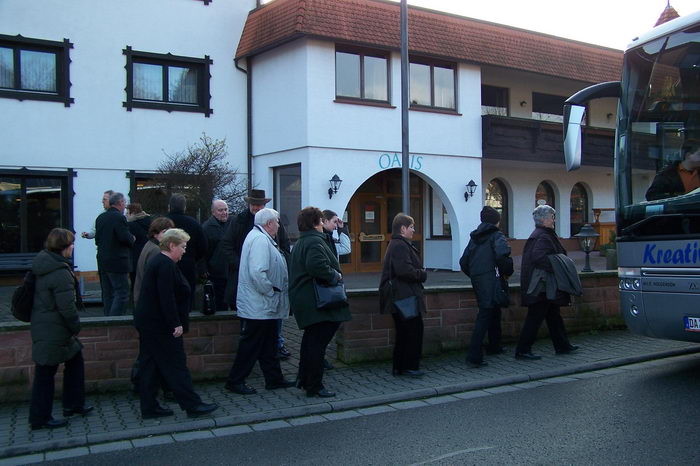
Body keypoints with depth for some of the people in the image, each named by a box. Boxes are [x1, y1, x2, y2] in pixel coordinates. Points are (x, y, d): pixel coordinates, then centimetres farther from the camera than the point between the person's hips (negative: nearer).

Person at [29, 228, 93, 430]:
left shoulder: (43, 264, 7)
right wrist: (76, 326, -7)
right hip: (54, 331, -9)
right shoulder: (60, 273, -22)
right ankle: (40, 418, 13)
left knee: (75, 360, 20)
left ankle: (73, 404, 30)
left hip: (42, 326, 9)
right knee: (46, 372, 1)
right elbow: (67, 306, -23)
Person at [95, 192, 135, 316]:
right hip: (118, 262, -8)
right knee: (122, 293, -5)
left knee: (107, 294, 15)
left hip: (102, 262, 8)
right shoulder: (119, 217, -15)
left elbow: (97, 239, 13)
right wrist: (132, 239, -1)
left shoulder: (100, 218, 10)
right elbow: (125, 238, -20)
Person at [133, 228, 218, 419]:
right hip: (161, 326, -10)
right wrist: (176, 324, -21)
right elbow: (167, 298, -24)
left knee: (149, 366, 11)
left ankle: (149, 407, 17)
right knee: (176, 364, -4)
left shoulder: (157, 261, 15)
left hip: (147, 323, 10)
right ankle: (192, 405, 2)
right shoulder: (166, 265, -17)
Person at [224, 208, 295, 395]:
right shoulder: (260, 240, -20)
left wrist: (271, 291, 14)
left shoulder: (261, 238, 14)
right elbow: (257, 273, -30)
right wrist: (270, 291, -19)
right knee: (251, 345, -1)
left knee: (268, 345, 16)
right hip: (258, 307, -11)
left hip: (264, 307, 11)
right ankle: (235, 381, 10)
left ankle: (274, 379, 25)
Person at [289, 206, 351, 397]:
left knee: (311, 340, 21)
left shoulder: (300, 242, 18)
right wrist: (335, 275, -17)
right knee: (317, 343, -4)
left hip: (303, 301, 11)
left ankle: (303, 379, 30)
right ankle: (314, 387, 2)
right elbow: (317, 266, -32)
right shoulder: (314, 242, -16)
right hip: (315, 302, -11)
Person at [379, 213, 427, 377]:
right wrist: (423, 274, -12)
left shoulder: (397, 244, 18)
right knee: (414, 331, -3)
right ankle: (410, 366, 3)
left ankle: (399, 367, 20)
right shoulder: (400, 246, -16)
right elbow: (405, 270, -27)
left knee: (404, 333, 15)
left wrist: (420, 273, 11)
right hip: (406, 297, -11)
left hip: (400, 298, 11)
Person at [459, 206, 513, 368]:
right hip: (491, 280, -8)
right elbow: (502, 256, -22)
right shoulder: (496, 235, -4)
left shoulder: (474, 237, 15)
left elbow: (463, 262, 14)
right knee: (485, 315, -8)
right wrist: (507, 272, -6)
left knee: (494, 311, 24)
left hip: (477, 281, 8)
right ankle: (474, 356, -13)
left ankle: (494, 346, 38)